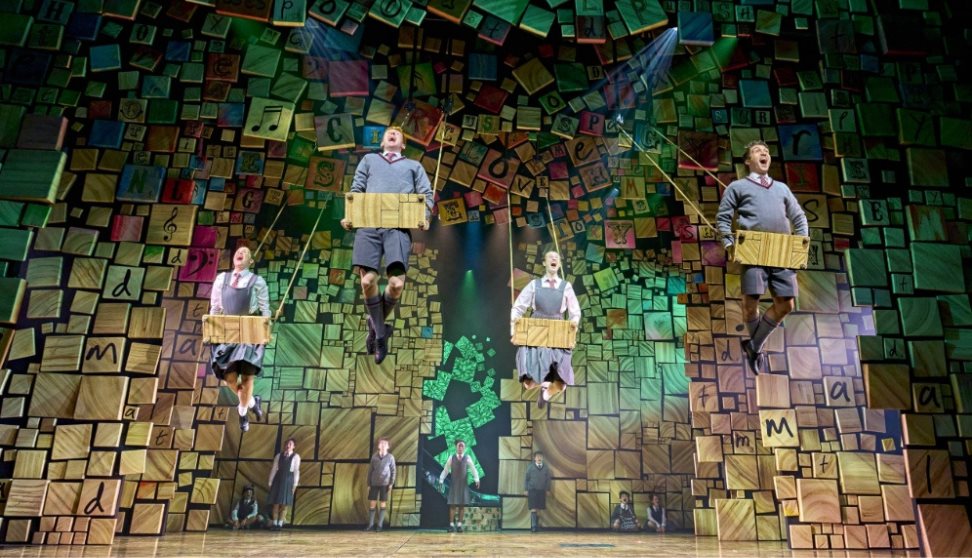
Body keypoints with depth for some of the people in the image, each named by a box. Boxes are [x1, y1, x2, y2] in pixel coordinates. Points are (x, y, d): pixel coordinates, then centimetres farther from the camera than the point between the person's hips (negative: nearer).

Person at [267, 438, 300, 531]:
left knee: (285, 503, 0)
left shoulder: (296, 457, 0)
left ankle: (280, 524, 8)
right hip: (278, 478, 2)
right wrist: (270, 481, 3)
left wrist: (295, 484, -7)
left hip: (288, 479, -2)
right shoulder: (279, 455, 7)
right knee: (275, 502, 3)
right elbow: (274, 469, 7)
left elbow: (296, 471, -2)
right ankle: (274, 523, 11)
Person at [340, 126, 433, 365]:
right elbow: (356, 190, 21)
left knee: (397, 283, -17)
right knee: (368, 281, -12)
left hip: (399, 226, -1)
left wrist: (425, 217, -3)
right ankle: (380, 332, 7)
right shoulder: (369, 159, 31)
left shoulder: (414, 165, 30)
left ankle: (376, 324, 10)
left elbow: (426, 194, 17)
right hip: (368, 224, 1)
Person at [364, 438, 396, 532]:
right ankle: (370, 524, 14)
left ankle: (379, 525, 9)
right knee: (372, 503, 3)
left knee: (383, 504, 1)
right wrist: (368, 484, 4)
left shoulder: (390, 457, -2)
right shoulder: (374, 456, 2)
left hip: (384, 484, -2)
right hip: (374, 484, 2)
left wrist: (391, 484, -9)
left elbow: (393, 471, 0)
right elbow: (370, 470, 6)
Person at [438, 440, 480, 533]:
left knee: (462, 505, 2)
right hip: (454, 484, -1)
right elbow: (446, 470, 2)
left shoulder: (467, 458, -2)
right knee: (452, 504, -1)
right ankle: (451, 525, 6)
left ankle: (459, 525, 10)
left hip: (463, 484, 1)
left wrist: (477, 479, -16)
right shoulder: (451, 457, -2)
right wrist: (441, 480, -1)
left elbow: (473, 469, -4)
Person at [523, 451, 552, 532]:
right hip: (532, 490, -2)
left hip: (542, 491, 2)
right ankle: (533, 526, -7)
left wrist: (547, 489, 5)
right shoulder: (530, 467, 0)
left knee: (539, 509, 7)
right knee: (533, 509, -8)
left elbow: (548, 480, 10)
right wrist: (526, 489, -1)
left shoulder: (546, 468, 4)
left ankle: (537, 526, 18)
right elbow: (526, 479, 2)